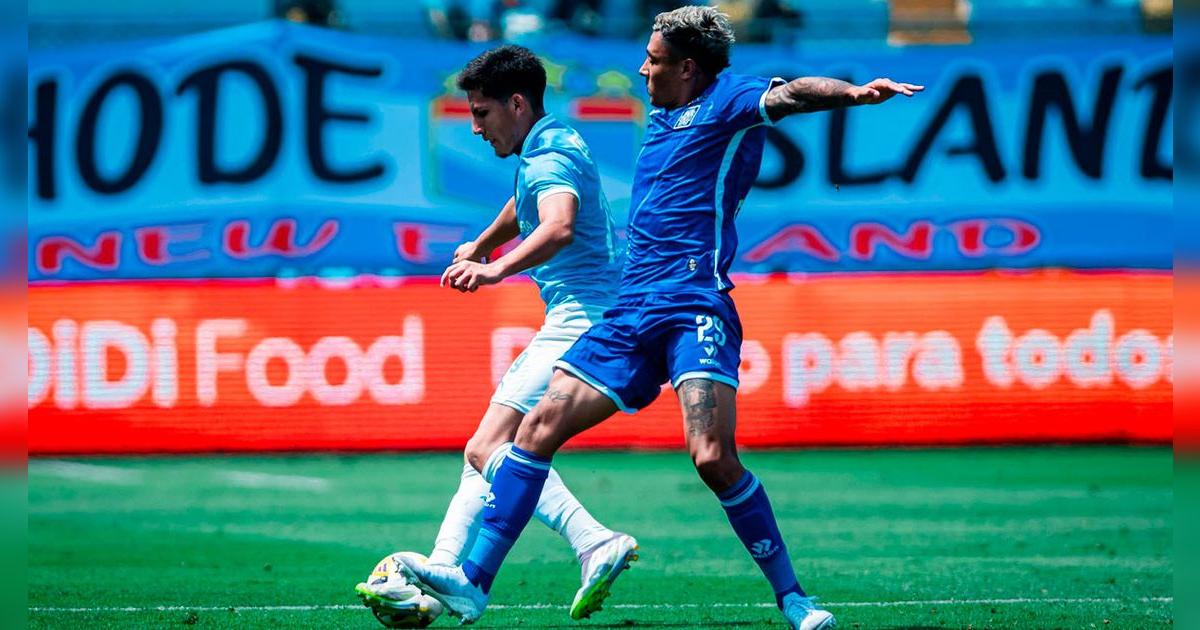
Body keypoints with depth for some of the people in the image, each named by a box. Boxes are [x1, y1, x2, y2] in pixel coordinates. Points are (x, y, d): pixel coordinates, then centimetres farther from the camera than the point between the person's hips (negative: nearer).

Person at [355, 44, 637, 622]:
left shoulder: (549, 159, -14)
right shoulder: (548, 150, 18)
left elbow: (559, 228, -36)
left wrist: (499, 268, -50)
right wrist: (479, 247, 52)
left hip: (579, 325, -11)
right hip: (571, 323, 11)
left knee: (489, 449, -21)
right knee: (486, 451, 11)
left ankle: (597, 546, -34)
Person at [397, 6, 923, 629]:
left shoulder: (727, 100, -1)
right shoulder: (661, 117, 23)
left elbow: (788, 94, -22)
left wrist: (854, 93, -41)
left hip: (695, 308, -8)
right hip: (630, 314, 8)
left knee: (713, 458, -22)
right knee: (539, 426, 1)